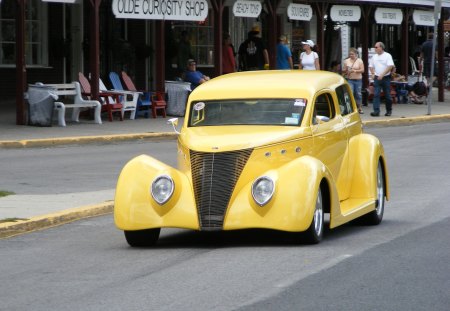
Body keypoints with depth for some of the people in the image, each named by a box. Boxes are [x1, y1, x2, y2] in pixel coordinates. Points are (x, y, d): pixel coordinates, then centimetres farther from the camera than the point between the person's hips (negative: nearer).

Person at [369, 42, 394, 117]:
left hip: (386, 78, -4)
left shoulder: (387, 56, -4)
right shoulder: (374, 57, 12)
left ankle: (389, 111, 18)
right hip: (377, 78, 4)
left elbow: (390, 66, -13)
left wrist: (382, 75, -20)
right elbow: (371, 66, 21)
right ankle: (376, 111, -14)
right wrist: (372, 73, 2)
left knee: (387, 95, 4)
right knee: (376, 94, -9)